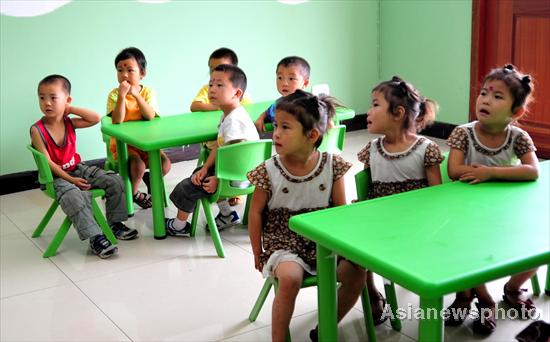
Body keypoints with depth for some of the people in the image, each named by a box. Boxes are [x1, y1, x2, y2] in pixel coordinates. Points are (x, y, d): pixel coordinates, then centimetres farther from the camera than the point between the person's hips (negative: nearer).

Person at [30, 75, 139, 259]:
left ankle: (115, 224, 6)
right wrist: (70, 179, -21)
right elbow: (47, 162, -15)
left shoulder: (69, 123, 1)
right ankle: (95, 238, -30)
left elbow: (95, 118, -6)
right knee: (75, 198, -36)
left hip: (78, 168, 6)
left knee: (115, 181, -5)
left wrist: (70, 109, -8)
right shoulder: (37, 130, -13)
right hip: (56, 176, -6)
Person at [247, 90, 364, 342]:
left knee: (356, 272, -17)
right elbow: (256, 212, -2)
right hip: (283, 244, -2)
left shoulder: (332, 165, -8)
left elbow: (341, 210, 1)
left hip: (323, 243, 3)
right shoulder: (269, 171, -12)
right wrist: (258, 253, 2)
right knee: (290, 277, -32)